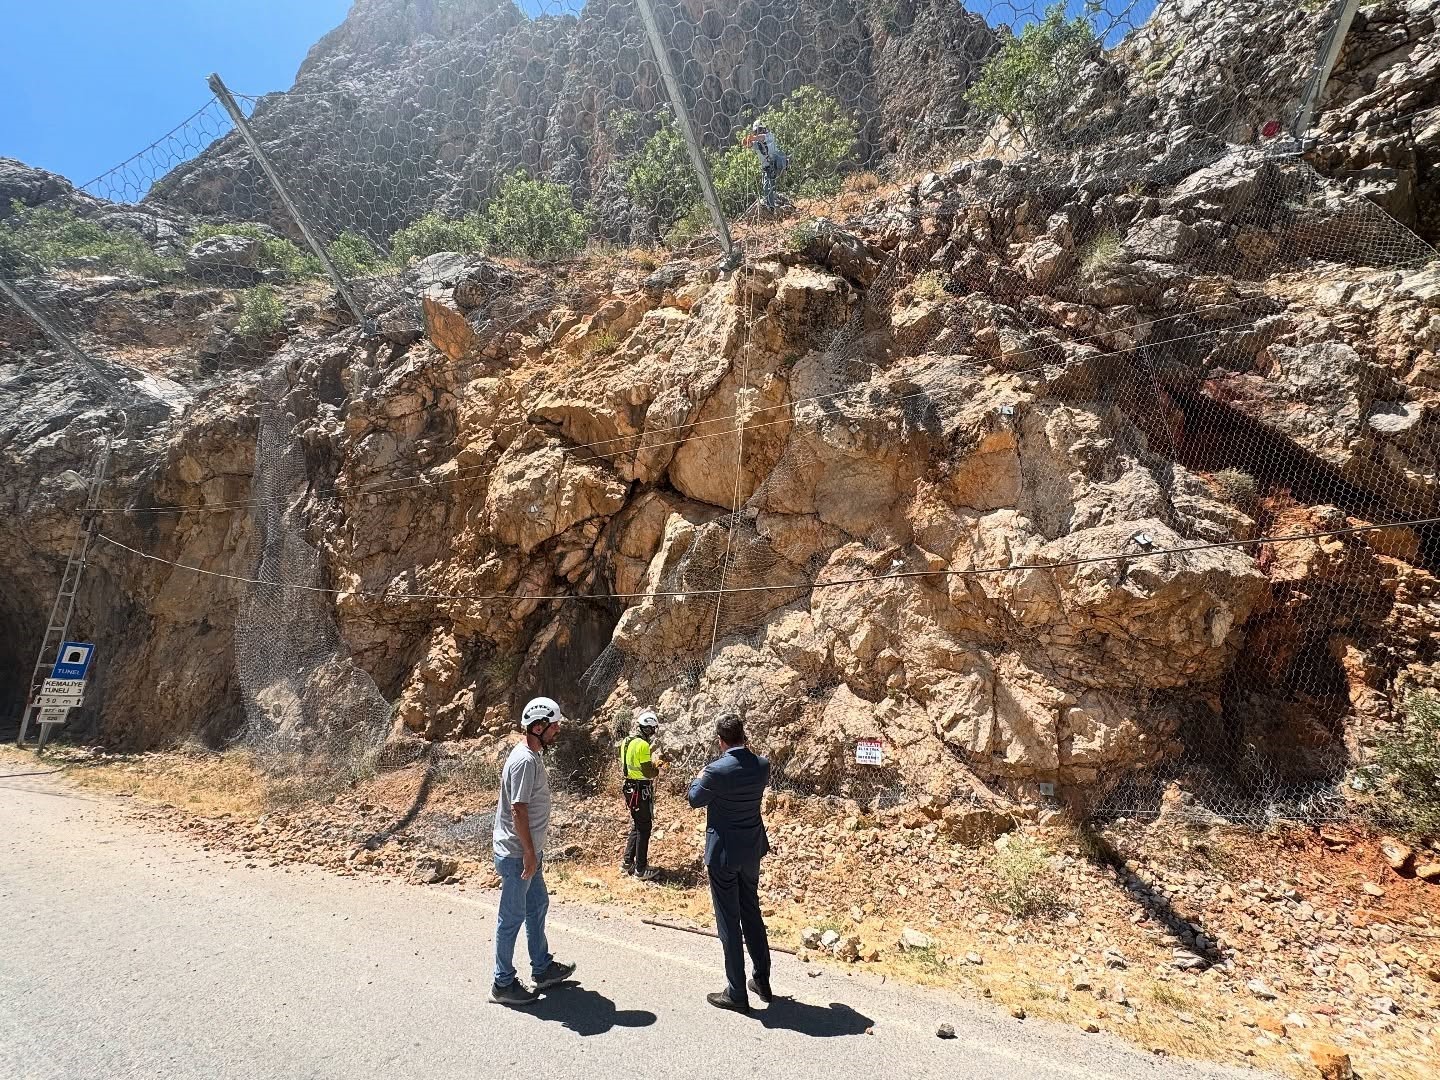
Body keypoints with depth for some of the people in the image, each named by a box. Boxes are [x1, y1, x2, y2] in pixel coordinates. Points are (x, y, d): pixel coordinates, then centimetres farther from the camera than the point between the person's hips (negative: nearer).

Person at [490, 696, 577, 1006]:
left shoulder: (532, 756, 8)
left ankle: (543, 968, 35)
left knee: (538, 906, 20)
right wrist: (530, 853, -21)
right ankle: (503, 983, 19)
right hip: (517, 855, -10)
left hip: (528, 852, 10)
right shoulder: (524, 761, -24)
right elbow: (518, 810, -25)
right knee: (512, 916, 4)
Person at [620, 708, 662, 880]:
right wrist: (659, 768, -5)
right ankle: (641, 869, 9)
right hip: (641, 790, -9)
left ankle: (627, 862, 28)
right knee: (644, 829, 2)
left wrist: (653, 764, 11)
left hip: (630, 787, 9)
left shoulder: (627, 742, 7)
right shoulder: (642, 745, -22)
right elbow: (649, 772, -24)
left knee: (637, 826, 21)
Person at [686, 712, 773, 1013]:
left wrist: (700, 777, 11)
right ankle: (762, 981, 32)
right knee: (752, 914, 21)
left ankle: (737, 993, 16)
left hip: (723, 853, -6)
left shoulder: (718, 770, -24)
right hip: (752, 850, 6)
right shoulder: (762, 766, -7)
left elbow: (695, 800, -6)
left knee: (729, 921, 6)